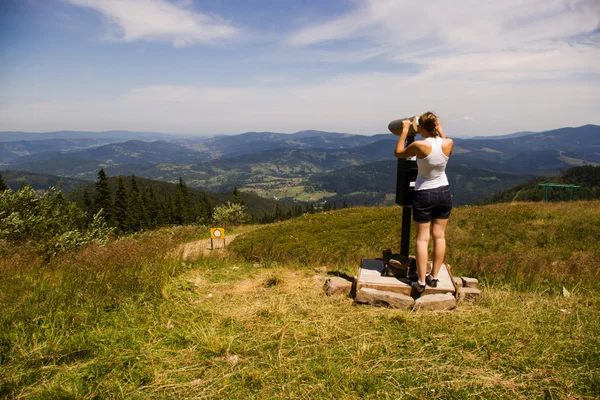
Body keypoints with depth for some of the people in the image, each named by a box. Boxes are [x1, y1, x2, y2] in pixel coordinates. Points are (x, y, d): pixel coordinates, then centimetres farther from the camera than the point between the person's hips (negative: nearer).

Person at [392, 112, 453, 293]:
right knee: (439, 236, 12)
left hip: (424, 194, -4)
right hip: (444, 192, 4)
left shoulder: (420, 145, -20)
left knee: (422, 238, 3)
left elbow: (399, 153, -2)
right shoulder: (448, 143, -8)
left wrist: (404, 131, 5)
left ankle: (421, 282, 4)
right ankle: (434, 277, 20)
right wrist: (440, 129, 25)